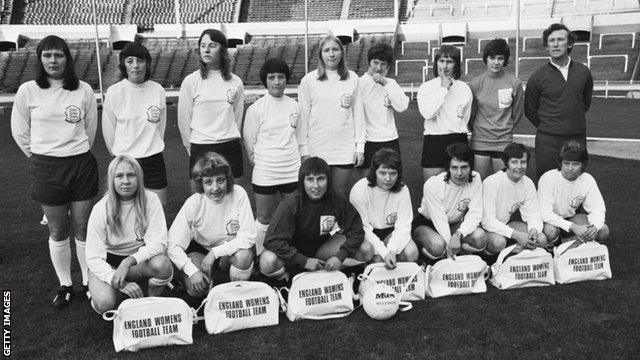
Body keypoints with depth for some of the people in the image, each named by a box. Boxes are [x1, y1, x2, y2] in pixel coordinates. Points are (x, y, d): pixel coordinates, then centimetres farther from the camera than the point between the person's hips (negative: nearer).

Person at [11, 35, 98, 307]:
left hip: (81, 164, 0)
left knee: (83, 228, 7)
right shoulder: (28, 91, -2)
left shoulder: (83, 90, 0)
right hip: (46, 169, 0)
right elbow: (19, 131, 6)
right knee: (57, 231, 8)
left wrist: (77, 153, 12)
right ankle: (64, 284, 23)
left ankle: (89, 281, 21)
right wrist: (40, 157, 8)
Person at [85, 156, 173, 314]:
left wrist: (129, 261, -33)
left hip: (140, 259, 1)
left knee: (162, 264, -32)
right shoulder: (101, 209, -15)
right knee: (105, 303, -28)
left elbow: (158, 242, -19)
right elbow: (93, 257, -16)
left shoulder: (150, 200, -13)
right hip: (108, 264, 0)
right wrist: (120, 283, -30)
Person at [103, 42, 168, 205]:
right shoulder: (114, 92, -8)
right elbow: (108, 130, 1)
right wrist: (119, 155, 8)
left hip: (153, 160, 2)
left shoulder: (158, 90, -2)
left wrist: (152, 148, 12)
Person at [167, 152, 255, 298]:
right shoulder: (193, 204, -19)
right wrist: (192, 271, -33)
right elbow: (172, 244, -19)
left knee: (244, 255, -33)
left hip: (231, 250, 0)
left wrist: (215, 253, -27)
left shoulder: (238, 194, -21)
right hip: (201, 250, 0)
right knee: (196, 289, -26)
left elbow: (248, 237, -23)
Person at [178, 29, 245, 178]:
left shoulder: (236, 82, 4)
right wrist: (191, 148, 7)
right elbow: (183, 119, 3)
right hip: (200, 148, -1)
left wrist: (229, 141, 11)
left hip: (231, 148, 2)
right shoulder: (190, 81, -1)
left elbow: (237, 117, 11)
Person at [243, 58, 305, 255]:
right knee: (264, 218, 5)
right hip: (265, 173, -4)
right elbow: (249, 142, -1)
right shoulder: (256, 109, -6)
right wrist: (259, 161, -1)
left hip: (293, 171, 4)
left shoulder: (294, 105, 7)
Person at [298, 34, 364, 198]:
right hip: (317, 149, -1)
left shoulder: (352, 78, 4)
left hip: (345, 149, 1)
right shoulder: (308, 80, -1)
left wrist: (360, 146, 3)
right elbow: (303, 116, 2)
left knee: (341, 195, 8)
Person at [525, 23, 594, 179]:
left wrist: (576, 122, 16)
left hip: (578, 138, 3)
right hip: (548, 141, -3)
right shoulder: (538, 77, -4)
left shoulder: (583, 71, 4)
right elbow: (530, 110, 5)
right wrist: (546, 127, 7)